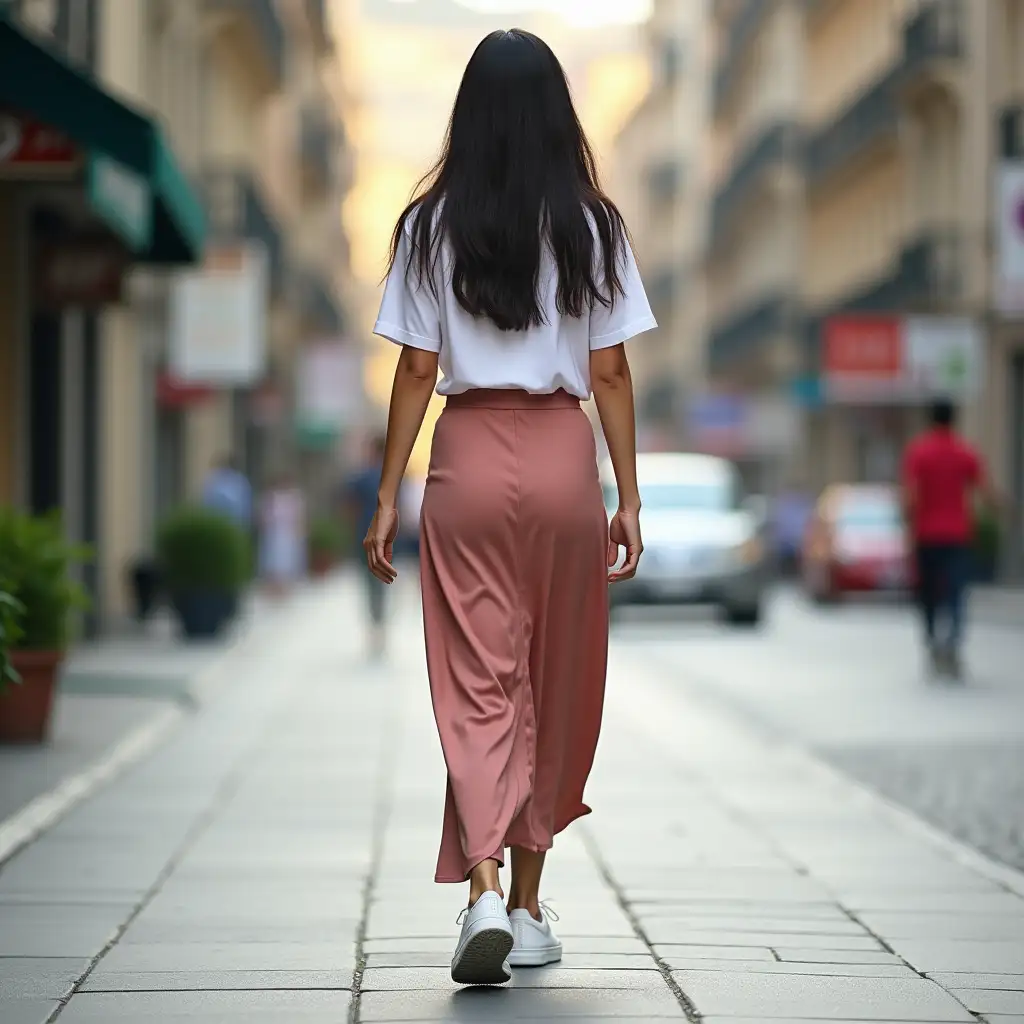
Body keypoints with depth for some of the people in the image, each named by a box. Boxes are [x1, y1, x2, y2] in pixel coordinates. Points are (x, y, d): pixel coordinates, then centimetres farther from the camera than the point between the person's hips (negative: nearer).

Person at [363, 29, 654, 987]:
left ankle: (484, 891, -19)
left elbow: (418, 371, -1)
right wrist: (628, 498, 6)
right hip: (563, 458, 1)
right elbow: (610, 374, 1)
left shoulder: (431, 225, 0)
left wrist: (388, 496, 4)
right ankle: (527, 909, 19)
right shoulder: (593, 226, 1)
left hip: (469, 457, -1)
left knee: (477, 685, 0)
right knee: (552, 685, 11)